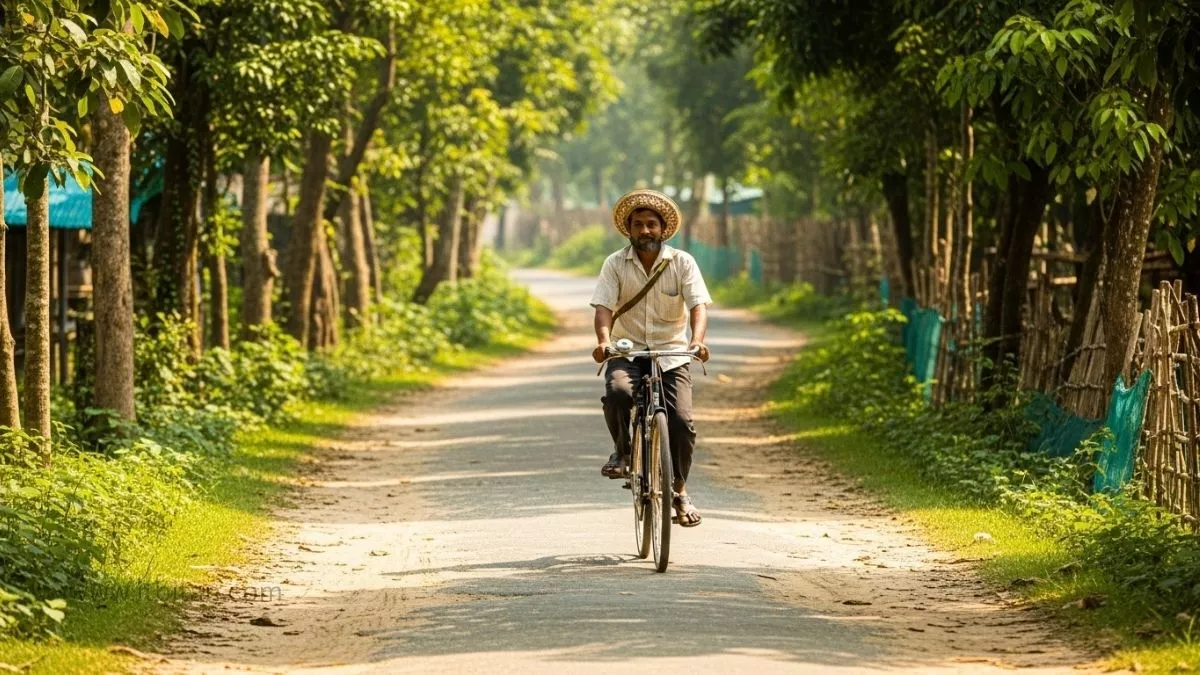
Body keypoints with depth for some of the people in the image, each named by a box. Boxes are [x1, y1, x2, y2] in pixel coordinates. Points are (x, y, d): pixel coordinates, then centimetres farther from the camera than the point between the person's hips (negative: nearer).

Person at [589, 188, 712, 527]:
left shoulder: (683, 263, -3)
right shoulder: (615, 264, -2)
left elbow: (698, 305, -13)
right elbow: (604, 306, -11)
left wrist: (697, 340, -32)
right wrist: (603, 341, -31)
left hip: (671, 354, 0)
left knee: (681, 421, -15)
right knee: (618, 392, -33)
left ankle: (679, 490, 7)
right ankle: (623, 450, -3)